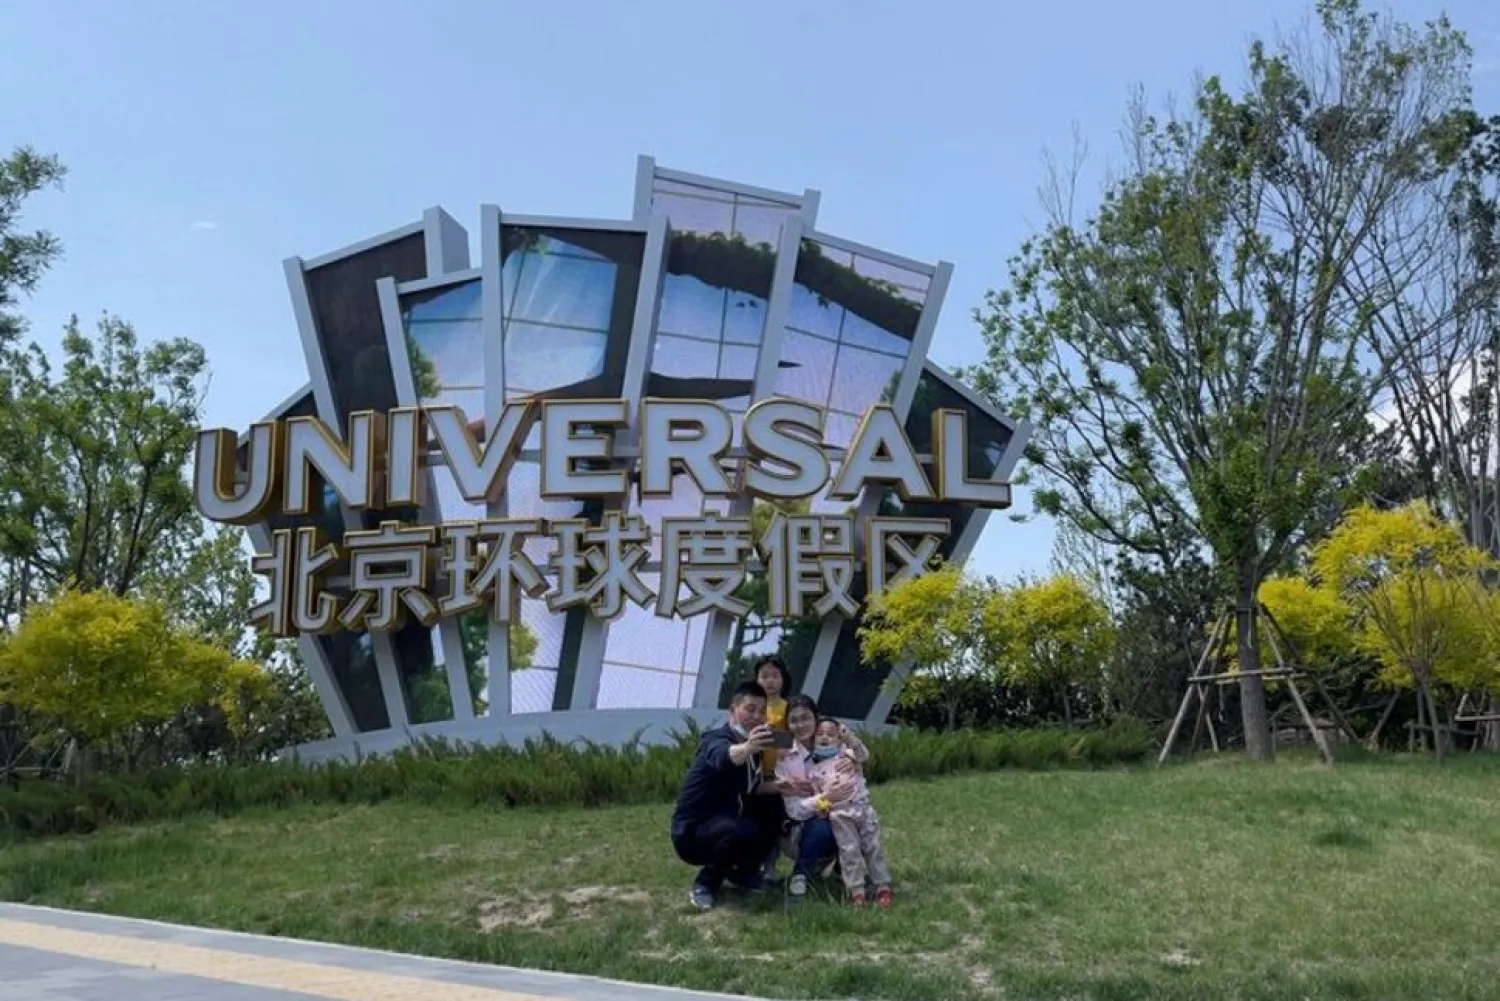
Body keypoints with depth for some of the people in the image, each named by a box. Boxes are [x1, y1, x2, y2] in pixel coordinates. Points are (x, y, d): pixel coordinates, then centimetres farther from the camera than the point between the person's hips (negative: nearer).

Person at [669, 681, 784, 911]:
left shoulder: (752, 747, 7)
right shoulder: (717, 738, -20)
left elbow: (751, 789, 14)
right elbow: (723, 757, -45)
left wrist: (779, 786, -6)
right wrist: (747, 748, -68)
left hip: (726, 824, 9)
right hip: (693, 831, -9)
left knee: (777, 810, 1)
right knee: (743, 830, -35)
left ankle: (744, 870, 15)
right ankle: (705, 884, -10)